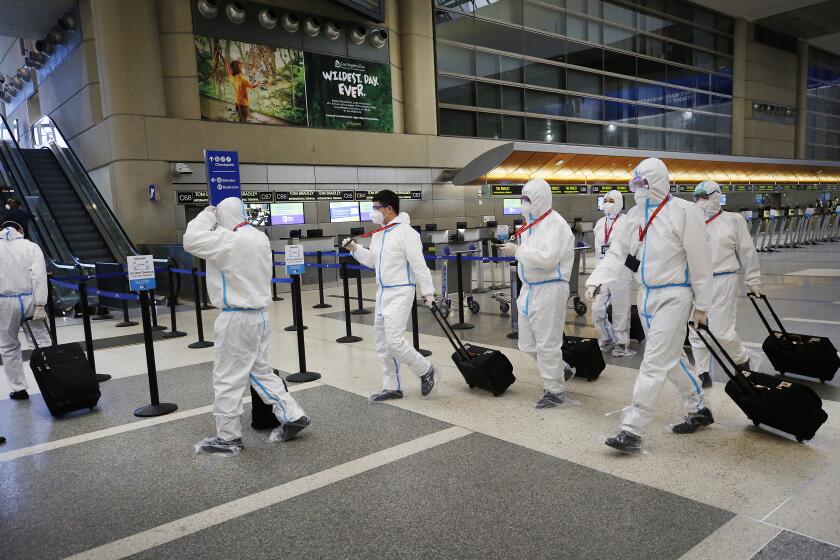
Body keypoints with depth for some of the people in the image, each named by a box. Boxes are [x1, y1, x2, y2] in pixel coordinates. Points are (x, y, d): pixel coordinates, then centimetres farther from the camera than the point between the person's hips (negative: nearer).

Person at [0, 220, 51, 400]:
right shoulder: (31, 246, -1)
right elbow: (39, 276, -10)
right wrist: (40, 305, -11)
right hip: (29, 300, -1)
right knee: (42, 342, 3)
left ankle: (19, 389, 16)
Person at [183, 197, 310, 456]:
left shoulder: (230, 241, -19)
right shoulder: (260, 238, 8)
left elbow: (192, 241, -20)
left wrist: (206, 216, -5)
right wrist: (215, 226, 10)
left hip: (237, 318, -9)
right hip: (259, 314, 9)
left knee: (227, 379, 3)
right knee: (260, 371, 19)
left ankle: (228, 438, 15)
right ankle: (293, 416, 22)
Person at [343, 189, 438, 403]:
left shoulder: (405, 232, -15)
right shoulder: (378, 234, 11)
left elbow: (419, 264, -16)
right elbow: (373, 260, 21)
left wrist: (428, 292, -16)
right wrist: (355, 248, 7)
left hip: (400, 293, -9)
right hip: (383, 292, 9)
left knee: (395, 341, -14)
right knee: (382, 343, 11)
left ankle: (425, 371, 9)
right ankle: (392, 387, 22)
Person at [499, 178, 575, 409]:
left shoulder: (555, 224, -14)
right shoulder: (531, 223, 15)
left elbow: (547, 258, -26)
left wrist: (517, 251, -19)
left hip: (549, 290, -9)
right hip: (529, 289, 9)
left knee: (547, 344, -1)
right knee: (527, 344, 15)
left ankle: (555, 390, 14)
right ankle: (559, 370, 34)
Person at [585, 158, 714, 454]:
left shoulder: (683, 212, -12)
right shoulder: (634, 215, 7)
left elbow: (700, 260, -10)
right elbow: (616, 253, 2)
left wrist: (702, 304, -7)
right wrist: (596, 281, -16)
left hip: (674, 296, -7)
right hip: (646, 294, 7)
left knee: (654, 363, -9)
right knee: (672, 357, 18)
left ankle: (632, 430, -7)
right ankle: (698, 410, 37)